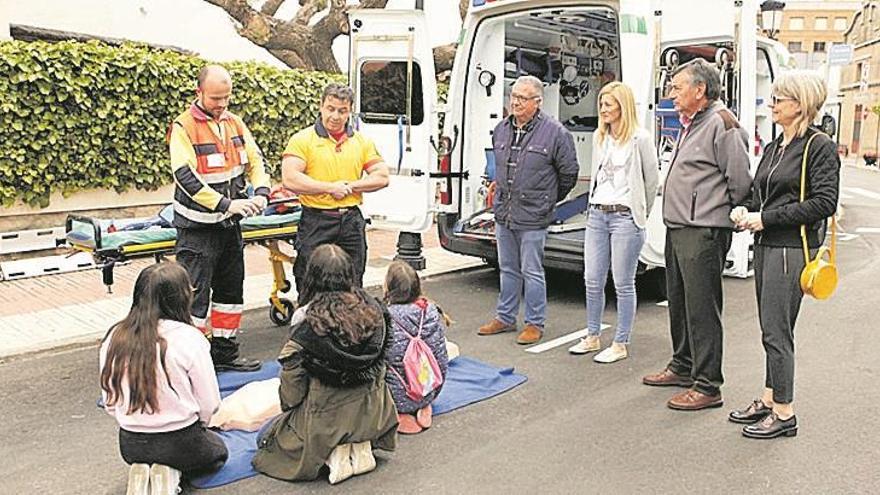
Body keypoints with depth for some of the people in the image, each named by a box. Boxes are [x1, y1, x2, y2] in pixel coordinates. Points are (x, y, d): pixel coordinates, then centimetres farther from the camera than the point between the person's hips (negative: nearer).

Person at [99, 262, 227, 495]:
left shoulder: (114, 338, -7)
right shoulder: (189, 338, -20)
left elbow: (109, 402, 1)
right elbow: (210, 403, -13)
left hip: (130, 446, 4)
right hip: (180, 444, -4)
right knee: (218, 452, 29)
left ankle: (142, 472, 5)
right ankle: (171, 474, 0)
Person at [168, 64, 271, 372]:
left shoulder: (234, 123, 7)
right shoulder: (183, 127, -14)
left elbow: (255, 160, 8)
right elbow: (186, 177, -23)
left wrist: (261, 192, -12)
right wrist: (226, 203, -29)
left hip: (230, 225, 7)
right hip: (198, 228, -7)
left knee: (231, 290, 15)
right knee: (195, 294, -4)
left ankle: (224, 352, 28)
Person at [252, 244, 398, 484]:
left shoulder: (307, 323, -20)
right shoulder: (373, 311, -8)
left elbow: (292, 378, -13)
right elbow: (380, 366, 3)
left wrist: (290, 410, 7)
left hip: (325, 416, -4)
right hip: (370, 413, 5)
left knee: (267, 438, 22)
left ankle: (331, 453, 0)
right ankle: (361, 445, 9)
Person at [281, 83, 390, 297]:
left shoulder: (362, 141, 11)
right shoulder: (303, 139, -3)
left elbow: (382, 177, 6)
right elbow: (290, 180, -15)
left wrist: (350, 186, -6)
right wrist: (331, 187, -12)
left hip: (352, 222, 4)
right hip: (316, 222, -4)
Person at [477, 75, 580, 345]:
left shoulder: (555, 132, -10)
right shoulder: (501, 129, 7)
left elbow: (569, 173, -1)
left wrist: (547, 200, 9)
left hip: (532, 218, -6)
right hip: (503, 214, 6)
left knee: (532, 272, 1)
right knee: (508, 269, 17)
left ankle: (535, 324, 14)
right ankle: (505, 318, 29)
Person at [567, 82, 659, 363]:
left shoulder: (640, 138, -7)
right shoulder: (599, 137, 12)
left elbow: (651, 181, -1)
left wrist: (640, 214, 6)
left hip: (625, 217, -6)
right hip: (597, 214, 7)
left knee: (623, 284, 1)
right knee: (593, 281, 10)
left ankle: (620, 345, 10)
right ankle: (592, 337, 24)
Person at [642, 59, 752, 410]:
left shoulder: (721, 123, -13)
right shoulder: (690, 125, 18)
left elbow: (740, 178, -15)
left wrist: (727, 217, -3)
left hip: (702, 233, -10)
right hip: (677, 228, 10)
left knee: (702, 309, -4)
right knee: (679, 303, 19)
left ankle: (707, 387, 4)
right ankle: (682, 367, 35)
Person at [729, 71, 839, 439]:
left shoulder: (820, 147, -8)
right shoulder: (774, 147, 15)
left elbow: (823, 203, -16)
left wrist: (766, 219, -16)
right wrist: (745, 210, 1)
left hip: (792, 249, -8)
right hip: (766, 246, 8)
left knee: (776, 331, -5)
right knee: (771, 328, 14)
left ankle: (784, 414, 5)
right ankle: (768, 400, 25)